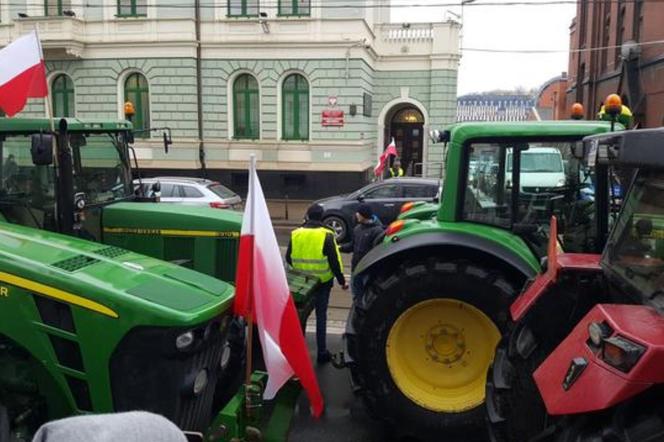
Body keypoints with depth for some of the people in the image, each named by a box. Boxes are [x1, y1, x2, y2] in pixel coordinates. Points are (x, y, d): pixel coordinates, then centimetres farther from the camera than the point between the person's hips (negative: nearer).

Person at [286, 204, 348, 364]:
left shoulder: (295, 234, -2)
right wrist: (342, 280, -1)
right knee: (321, 316, 8)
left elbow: (288, 258, 6)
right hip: (322, 282, -2)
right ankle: (322, 352, 13)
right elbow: (334, 261, -11)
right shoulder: (326, 235, -11)